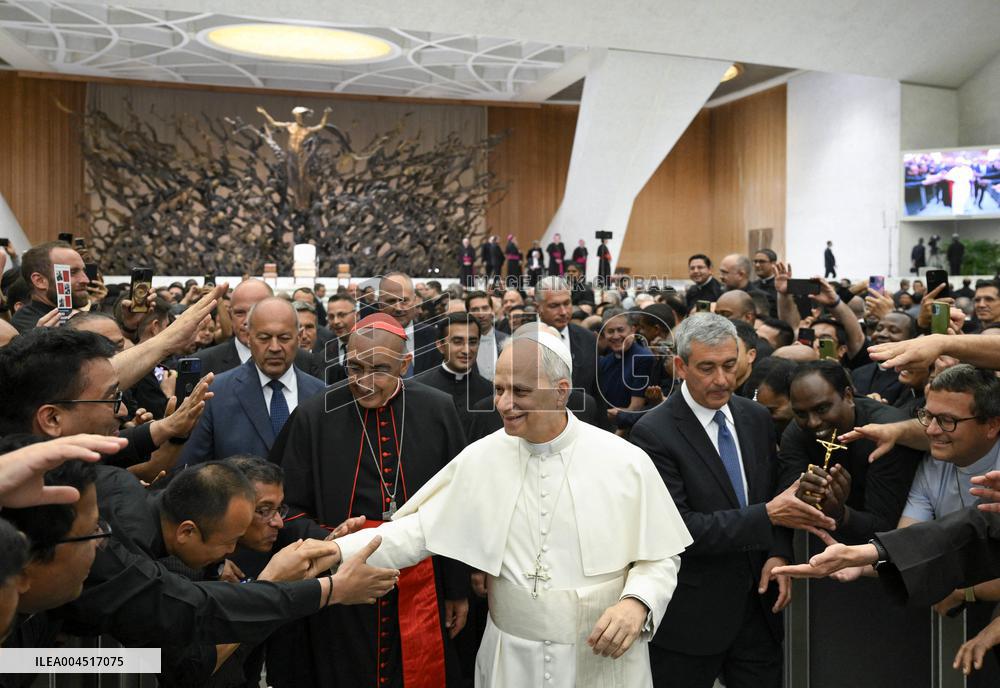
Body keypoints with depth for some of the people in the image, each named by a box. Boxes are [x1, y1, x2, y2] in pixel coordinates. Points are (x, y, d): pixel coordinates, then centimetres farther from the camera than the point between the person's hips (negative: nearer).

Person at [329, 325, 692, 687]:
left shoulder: (627, 463, -11)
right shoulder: (479, 458, -6)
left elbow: (660, 557, -3)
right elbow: (417, 530, -5)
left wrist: (637, 603, -21)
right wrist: (337, 551, -17)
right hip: (510, 658, 2)